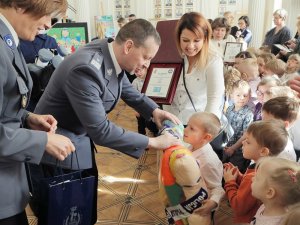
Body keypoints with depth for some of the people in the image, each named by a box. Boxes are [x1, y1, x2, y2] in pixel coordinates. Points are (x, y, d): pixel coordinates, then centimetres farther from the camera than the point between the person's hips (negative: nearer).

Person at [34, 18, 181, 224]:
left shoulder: (112, 56, -8)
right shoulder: (86, 69, -34)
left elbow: (127, 90, 11)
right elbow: (100, 130, -32)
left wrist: (154, 110, -5)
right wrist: (152, 142, -26)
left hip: (80, 135, 8)